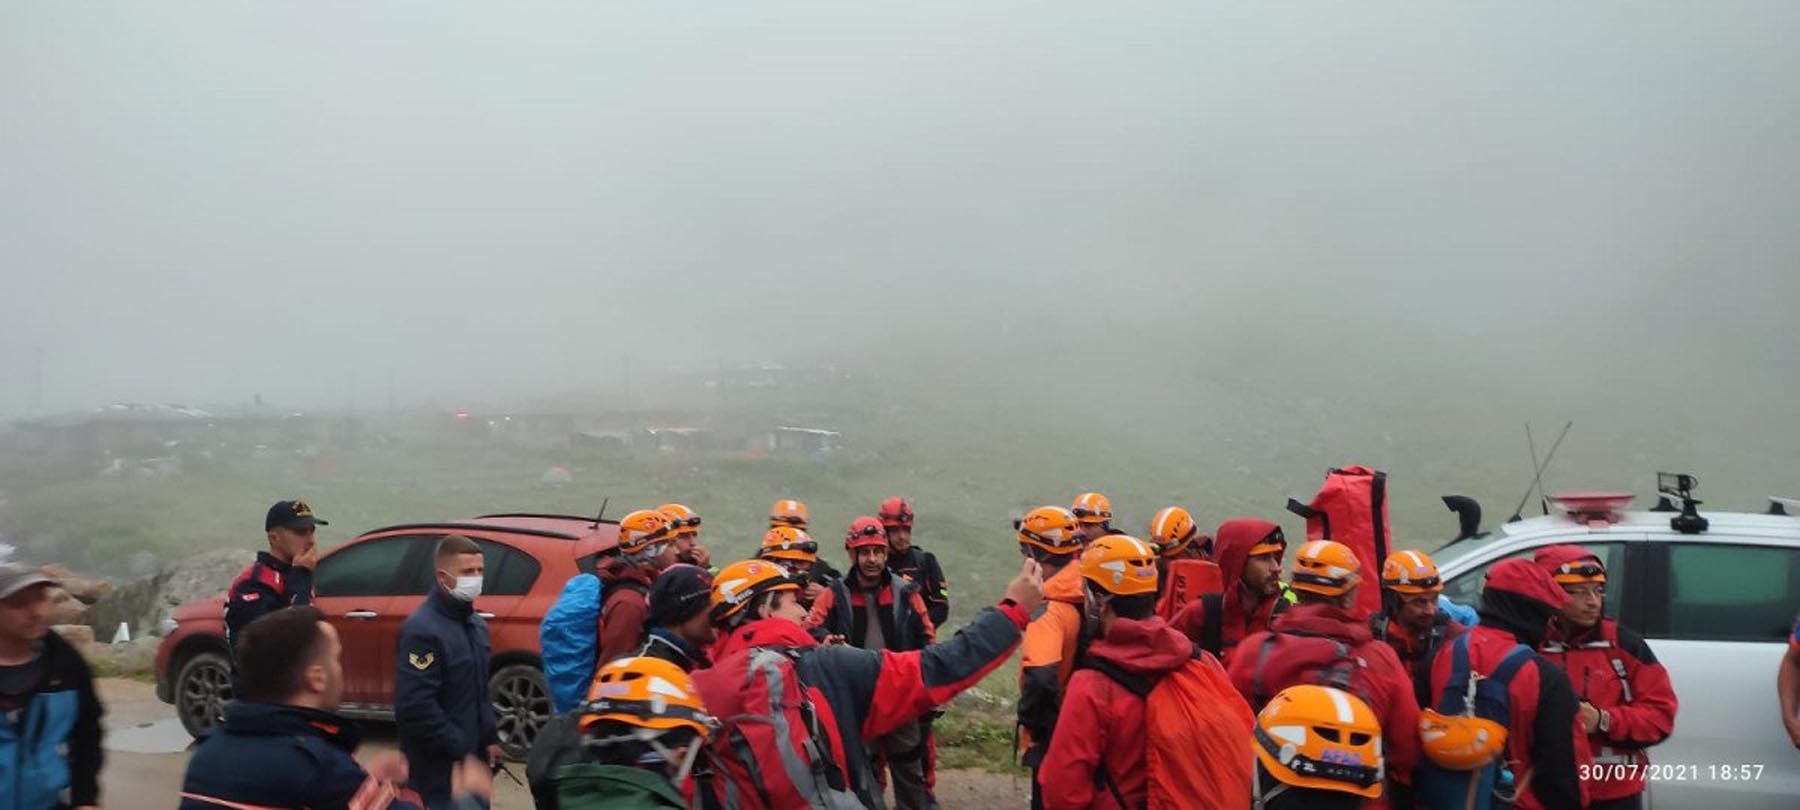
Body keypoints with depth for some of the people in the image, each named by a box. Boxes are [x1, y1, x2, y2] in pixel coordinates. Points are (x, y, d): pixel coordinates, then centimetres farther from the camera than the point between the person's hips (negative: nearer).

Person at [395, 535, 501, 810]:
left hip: (472, 758, 9)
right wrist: (458, 750, -18)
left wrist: (490, 739, 12)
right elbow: (415, 707, -24)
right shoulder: (422, 629, -18)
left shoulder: (476, 624, 12)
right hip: (437, 768, -9)